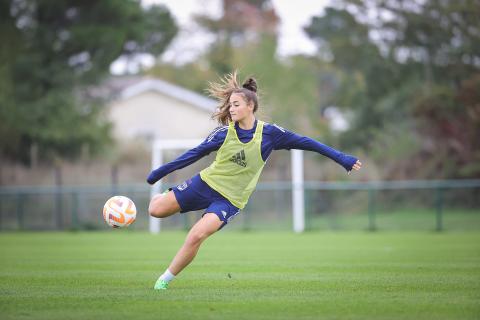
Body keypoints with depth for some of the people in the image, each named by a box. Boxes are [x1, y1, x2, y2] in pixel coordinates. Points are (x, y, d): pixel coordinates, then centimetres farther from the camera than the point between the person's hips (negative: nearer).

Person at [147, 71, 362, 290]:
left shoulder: (269, 133, -9)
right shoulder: (224, 133, -5)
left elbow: (304, 142, -2)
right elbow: (195, 153, 5)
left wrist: (341, 158, -2)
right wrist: (160, 172, 6)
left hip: (230, 199, -2)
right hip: (206, 182, 2)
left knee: (197, 235, -24)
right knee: (156, 210, -5)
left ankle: (166, 279, -7)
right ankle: (163, 197, 33)